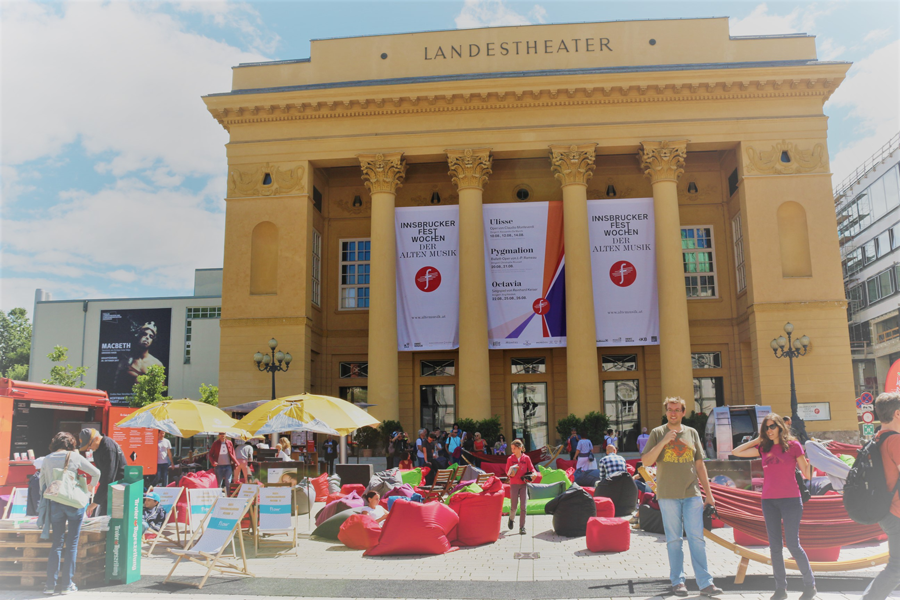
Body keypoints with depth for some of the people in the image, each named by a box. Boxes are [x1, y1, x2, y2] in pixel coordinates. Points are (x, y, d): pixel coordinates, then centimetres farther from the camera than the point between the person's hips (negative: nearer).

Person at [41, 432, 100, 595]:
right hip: (74, 502, -2)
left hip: (54, 503, 3)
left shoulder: (47, 459, 5)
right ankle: (66, 584, 6)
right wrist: (89, 486, 20)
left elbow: (42, 482, 11)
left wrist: (45, 498, 25)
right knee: (72, 544, 4)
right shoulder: (74, 456, -2)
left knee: (56, 544, 11)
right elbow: (96, 473, 2)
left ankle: (51, 584, 11)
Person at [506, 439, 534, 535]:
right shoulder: (510, 459, 0)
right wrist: (510, 473, -18)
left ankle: (522, 527, 4)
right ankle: (511, 518, 34)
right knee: (514, 506, 2)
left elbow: (531, 469, 9)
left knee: (523, 506, -4)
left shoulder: (526, 458, 0)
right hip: (514, 484, 0)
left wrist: (532, 474, -12)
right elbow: (507, 472, 4)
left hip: (524, 484, 0)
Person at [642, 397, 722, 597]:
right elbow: (646, 461, -6)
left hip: (692, 494, 2)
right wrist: (663, 442, -16)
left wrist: (708, 493, 11)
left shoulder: (692, 433, 10)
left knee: (697, 538, 0)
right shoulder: (657, 433, 2)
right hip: (668, 495, -2)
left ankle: (705, 583, 4)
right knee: (674, 539, 4)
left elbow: (699, 464, 14)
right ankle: (677, 581, 13)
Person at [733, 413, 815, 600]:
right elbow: (736, 452, 10)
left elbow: (807, 475, 2)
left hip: (790, 499, -4)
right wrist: (757, 440, 9)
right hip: (769, 500, 4)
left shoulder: (793, 445, -1)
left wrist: (809, 458, -13)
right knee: (774, 546, 5)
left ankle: (810, 585, 10)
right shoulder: (764, 448, 9)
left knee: (793, 544, -6)